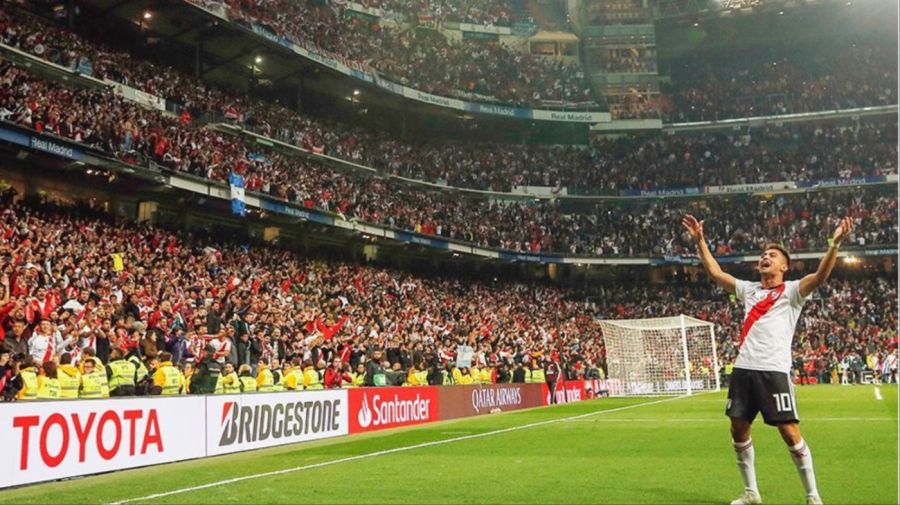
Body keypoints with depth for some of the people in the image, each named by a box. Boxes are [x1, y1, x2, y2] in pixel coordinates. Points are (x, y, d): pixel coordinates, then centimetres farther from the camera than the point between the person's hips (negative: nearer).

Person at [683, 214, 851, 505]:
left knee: (790, 432, -7)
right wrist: (700, 241, 14)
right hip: (743, 369, 6)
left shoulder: (792, 291, 2)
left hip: (774, 371, -6)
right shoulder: (749, 290, 16)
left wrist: (835, 244, -28)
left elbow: (820, 276, -15)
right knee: (738, 430, 9)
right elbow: (715, 272, 17)